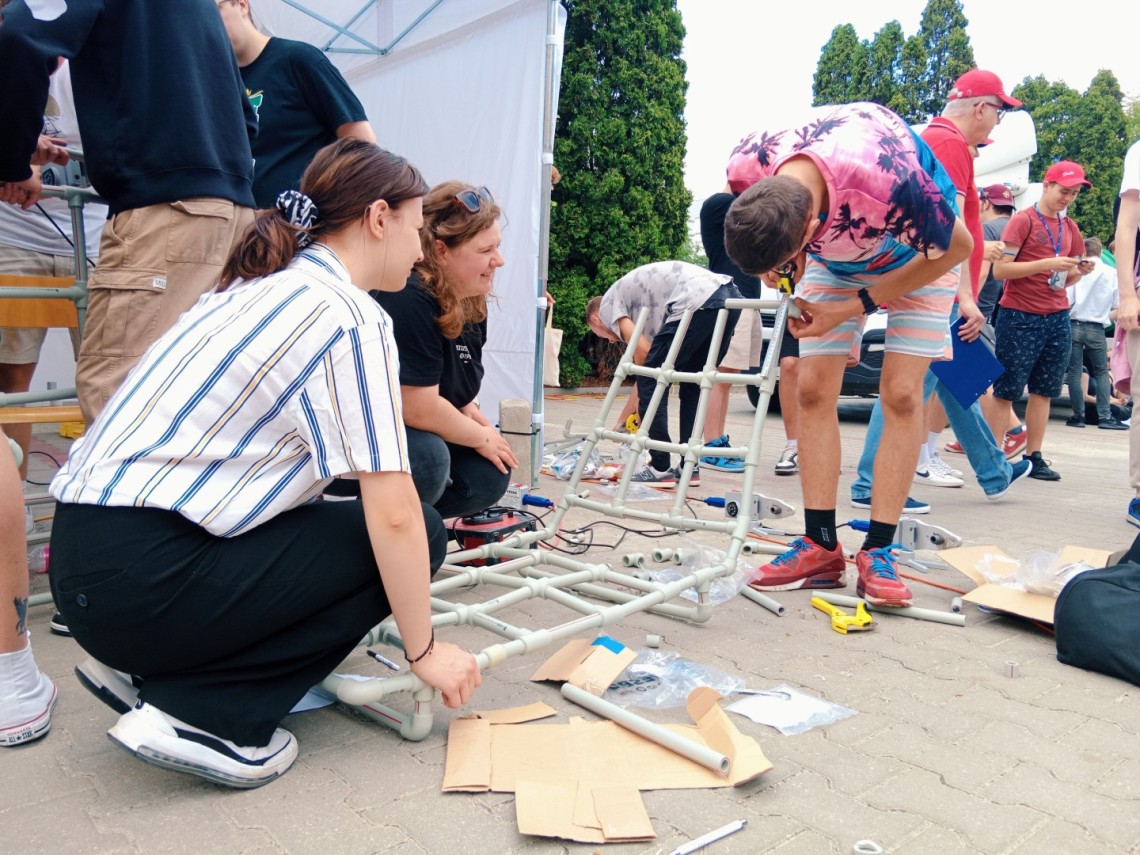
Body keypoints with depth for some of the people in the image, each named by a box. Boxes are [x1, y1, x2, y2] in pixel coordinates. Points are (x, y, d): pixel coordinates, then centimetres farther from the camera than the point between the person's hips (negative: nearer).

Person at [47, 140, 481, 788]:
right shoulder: (351, 316, -12)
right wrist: (423, 648, -3)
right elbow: (394, 516, -15)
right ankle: (205, 715, -4)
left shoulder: (262, 286, 15)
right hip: (141, 581, -9)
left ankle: (143, 662, 15)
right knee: (417, 533, -2)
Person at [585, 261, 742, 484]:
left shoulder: (608, 304, 15)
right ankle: (689, 467, 22)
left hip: (698, 302, -9)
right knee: (692, 384, 21)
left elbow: (642, 351, 0)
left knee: (651, 381, 3)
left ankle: (660, 468, 7)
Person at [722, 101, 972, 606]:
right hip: (834, 252, 4)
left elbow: (957, 247, -23)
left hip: (921, 252, -3)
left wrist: (855, 306, -23)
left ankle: (878, 550, -8)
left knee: (901, 392, -15)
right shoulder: (748, 166, -31)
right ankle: (821, 547, -2)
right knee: (813, 389, -7)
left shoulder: (890, 183, -44)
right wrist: (789, 261, -17)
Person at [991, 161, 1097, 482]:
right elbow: (1000, 269, -12)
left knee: (1044, 391, 6)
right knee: (1005, 391, -4)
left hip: (1057, 319, 6)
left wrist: (1080, 271, 0)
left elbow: (1067, 279, 22)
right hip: (1019, 317, -6)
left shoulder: (1070, 228, 15)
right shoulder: (1023, 220, -4)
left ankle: (1033, 456, 11)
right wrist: (1047, 264, -18)